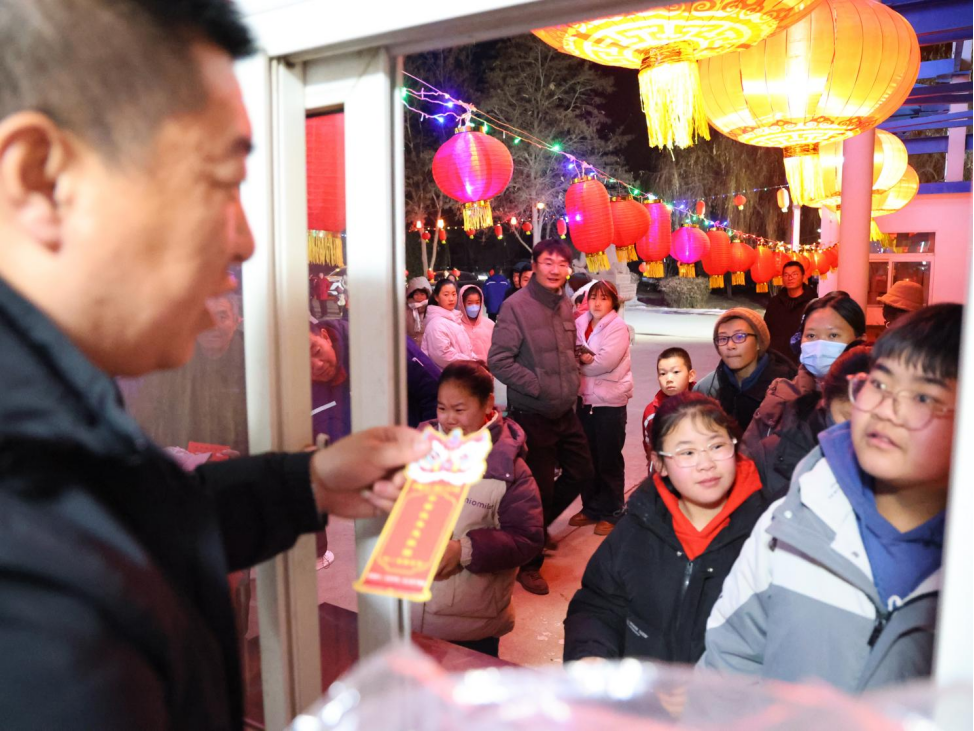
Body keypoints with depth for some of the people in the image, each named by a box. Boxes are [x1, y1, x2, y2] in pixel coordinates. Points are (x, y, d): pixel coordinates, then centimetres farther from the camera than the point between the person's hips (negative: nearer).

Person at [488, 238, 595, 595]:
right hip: (532, 415, -7)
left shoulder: (564, 305, 6)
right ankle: (529, 564, 23)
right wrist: (538, 386, -19)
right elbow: (498, 361, -19)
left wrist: (573, 381, 8)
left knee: (581, 472, 16)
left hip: (566, 412, 7)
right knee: (540, 489, 2)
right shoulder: (516, 306, -16)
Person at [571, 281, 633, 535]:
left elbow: (606, 361, -19)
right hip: (585, 398, 5)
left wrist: (582, 362, -6)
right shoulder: (580, 324, 8)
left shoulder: (618, 327, -8)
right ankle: (591, 507, 27)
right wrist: (583, 359, -16)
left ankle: (612, 512, 15)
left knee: (609, 459, 3)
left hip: (610, 400, -5)